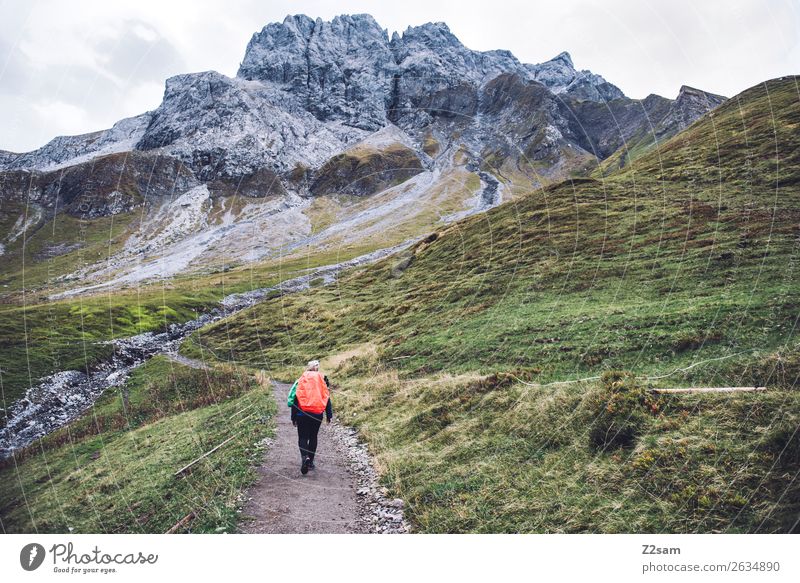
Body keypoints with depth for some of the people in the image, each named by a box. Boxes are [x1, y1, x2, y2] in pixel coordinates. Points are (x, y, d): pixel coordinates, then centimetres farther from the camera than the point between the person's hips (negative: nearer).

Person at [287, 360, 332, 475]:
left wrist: (293, 417, 6)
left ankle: (304, 457, -20)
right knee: (313, 437, 15)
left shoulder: (301, 381, -1)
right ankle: (310, 462, 18)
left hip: (302, 414, -2)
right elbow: (327, 398, 5)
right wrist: (329, 416, 13)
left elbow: (295, 399, -1)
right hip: (317, 414, 2)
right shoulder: (322, 380, 3)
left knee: (302, 437, 5)